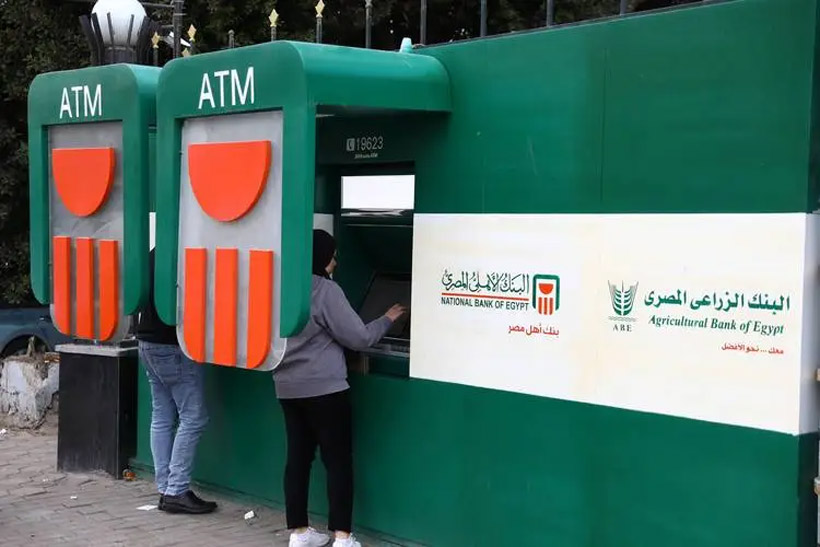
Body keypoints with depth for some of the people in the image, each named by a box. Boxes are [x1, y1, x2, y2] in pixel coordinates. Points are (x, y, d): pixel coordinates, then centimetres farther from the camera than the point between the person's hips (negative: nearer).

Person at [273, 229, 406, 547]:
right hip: (324, 389, -7)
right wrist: (387, 320, 5)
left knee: (299, 457, 11)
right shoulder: (326, 291, -15)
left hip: (288, 388, 7)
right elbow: (358, 338, -11)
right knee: (338, 461, 0)